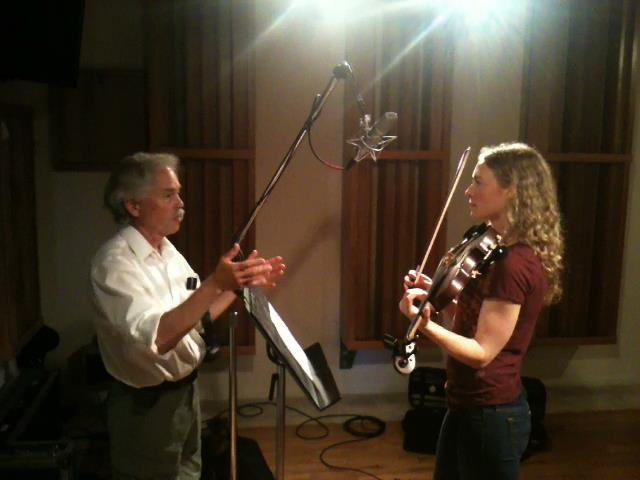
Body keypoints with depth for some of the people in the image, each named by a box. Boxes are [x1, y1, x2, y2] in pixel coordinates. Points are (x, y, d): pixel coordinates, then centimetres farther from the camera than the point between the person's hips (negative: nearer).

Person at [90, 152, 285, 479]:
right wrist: (215, 283, -41)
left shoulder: (168, 252, 5)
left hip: (184, 390, 8)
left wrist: (240, 284, 2)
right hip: (145, 405, -8)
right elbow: (156, 337, -35)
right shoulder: (115, 262, -23)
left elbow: (195, 317, 12)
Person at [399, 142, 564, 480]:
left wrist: (425, 324, -36)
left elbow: (482, 351, -24)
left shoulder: (514, 262, -24)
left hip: (489, 416, -10)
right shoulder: (507, 252, 7)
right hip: (469, 406, 10)